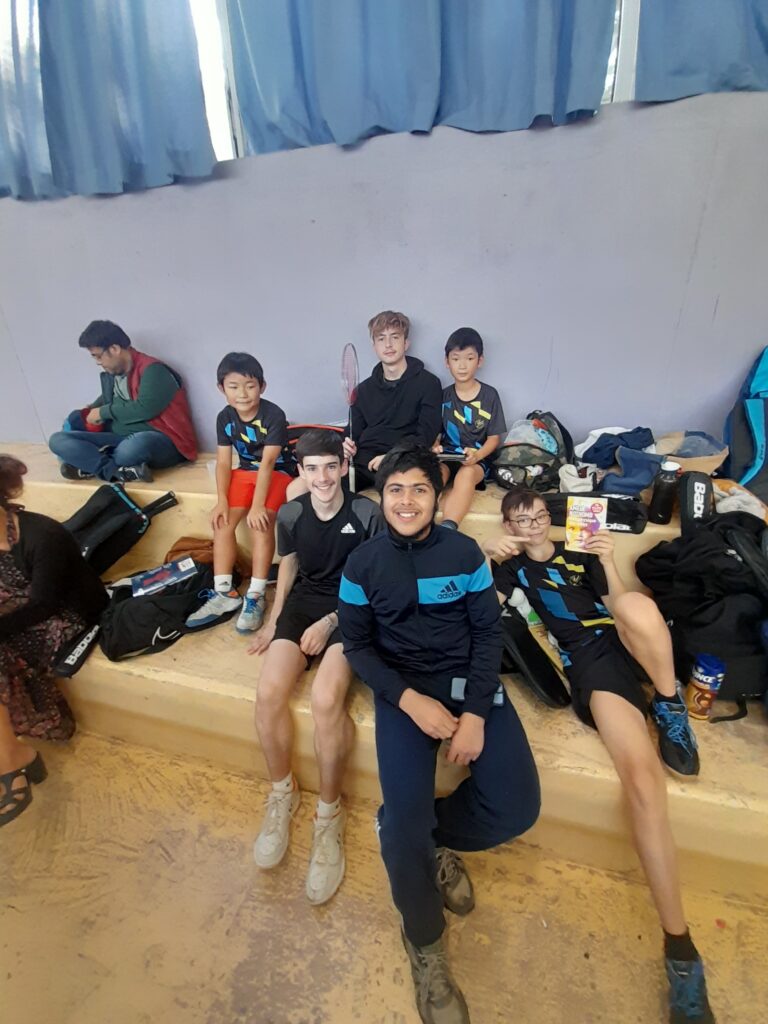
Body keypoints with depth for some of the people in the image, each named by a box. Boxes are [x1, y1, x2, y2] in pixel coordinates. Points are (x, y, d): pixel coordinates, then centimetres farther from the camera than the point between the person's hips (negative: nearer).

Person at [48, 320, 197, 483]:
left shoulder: (152, 369, -9)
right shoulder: (109, 375, 16)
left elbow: (144, 409, -22)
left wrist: (104, 412, -8)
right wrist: (89, 412, 16)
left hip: (160, 441, -8)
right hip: (119, 440, 8)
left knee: (133, 447, -43)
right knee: (58, 440, -9)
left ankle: (90, 465, -14)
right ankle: (120, 472, -27)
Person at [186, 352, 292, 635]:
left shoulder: (274, 415, -19)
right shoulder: (225, 417, -3)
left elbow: (268, 462, -25)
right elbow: (223, 463, -4)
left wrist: (258, 504, -30)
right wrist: (222, 501, -17)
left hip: (277, 473, -5)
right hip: (245, 472, 6)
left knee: (260, 523, -27)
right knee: (222, 523, -12)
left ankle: (256, 595, -20)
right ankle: (224, 593, -6)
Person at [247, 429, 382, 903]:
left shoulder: (367, 513, -11)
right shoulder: (290, 515, 3)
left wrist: (330, 622, -14)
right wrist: (274, 620, 9)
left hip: (350, 610, -4)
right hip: (303, 602, 4)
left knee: (326, 699, -28)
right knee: (269, 692, -20)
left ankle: (330, 815, -2)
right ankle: (282, 793, 10)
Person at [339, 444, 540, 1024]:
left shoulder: (464, 551, 0)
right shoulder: (362, 564, -1)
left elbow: (489, 632, 0)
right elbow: (358, 646, 1)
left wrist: (476, 713, -12)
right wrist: (408, 698, -15)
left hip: (469, 680, 2)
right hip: (403, 687, -1)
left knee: (518, 809, -14)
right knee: (406, 817, -19)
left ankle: (414, 833, 16)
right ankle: (425, 944, 14)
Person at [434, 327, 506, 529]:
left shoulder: (490, 395, 3)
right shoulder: (443, 396, 10)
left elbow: (494, 438, 2)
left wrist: (477, 455, -19)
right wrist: (434, 448, -16)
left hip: (478, 459, -2)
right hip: (446, 456, 2)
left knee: (466, 474, -36)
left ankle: (448, 529, -55)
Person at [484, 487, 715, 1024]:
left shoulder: (581, 556, 28)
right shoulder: (511, 565, 19)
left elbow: (620, 608, 17)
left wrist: (608, 563, 1)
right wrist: (487, 561, -10)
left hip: (623, 644, 4)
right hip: (585, 659, -3)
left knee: (637, 604, -33)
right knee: (641, 773, -26)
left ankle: (672, 705, -11)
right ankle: (679, 942, -15)